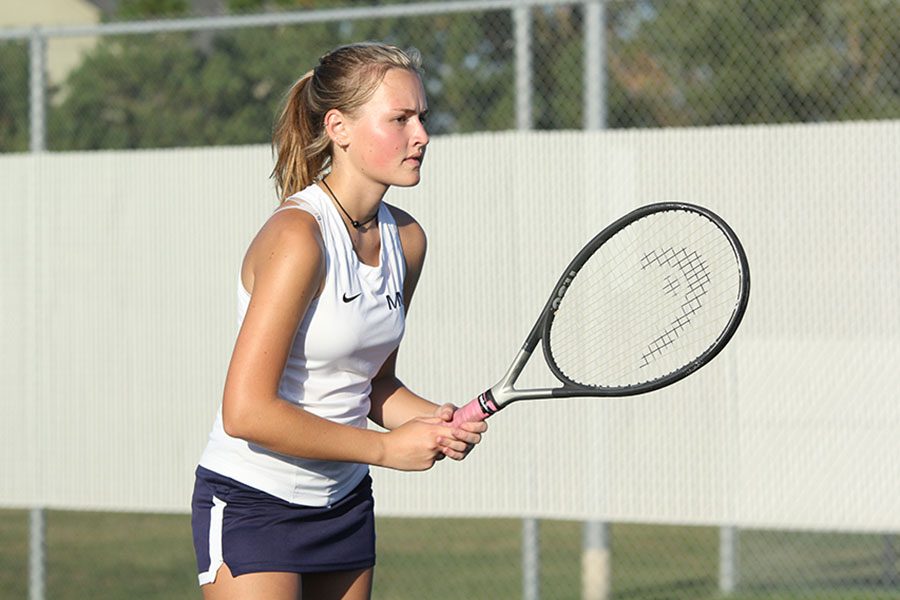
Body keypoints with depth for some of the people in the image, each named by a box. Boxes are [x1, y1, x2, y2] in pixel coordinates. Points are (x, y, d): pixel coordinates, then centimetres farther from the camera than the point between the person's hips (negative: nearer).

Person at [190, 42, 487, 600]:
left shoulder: (405, 239, 2)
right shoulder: (298, 236, -22)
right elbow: (247, 412, -26)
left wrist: (439, 422, -6)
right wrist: (386, 448, -18)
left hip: (344, 506, 8)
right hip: (252, 506, -8)